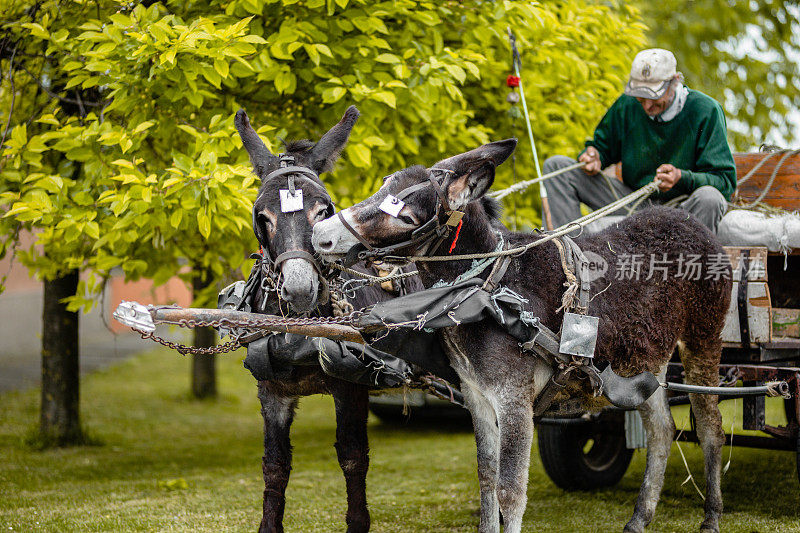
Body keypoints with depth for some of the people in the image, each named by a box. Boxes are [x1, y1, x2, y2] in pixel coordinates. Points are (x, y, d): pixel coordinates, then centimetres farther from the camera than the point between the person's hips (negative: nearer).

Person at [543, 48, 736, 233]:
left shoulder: (706, 111, -13)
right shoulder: (627, 105, -2)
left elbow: (725, 180, -14)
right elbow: (603, 145, 16)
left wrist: (681, 178, -32)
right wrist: (595, 157, -9)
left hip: (682, 208, -4)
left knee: (709, 198, -41)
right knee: (556, 165, -6)